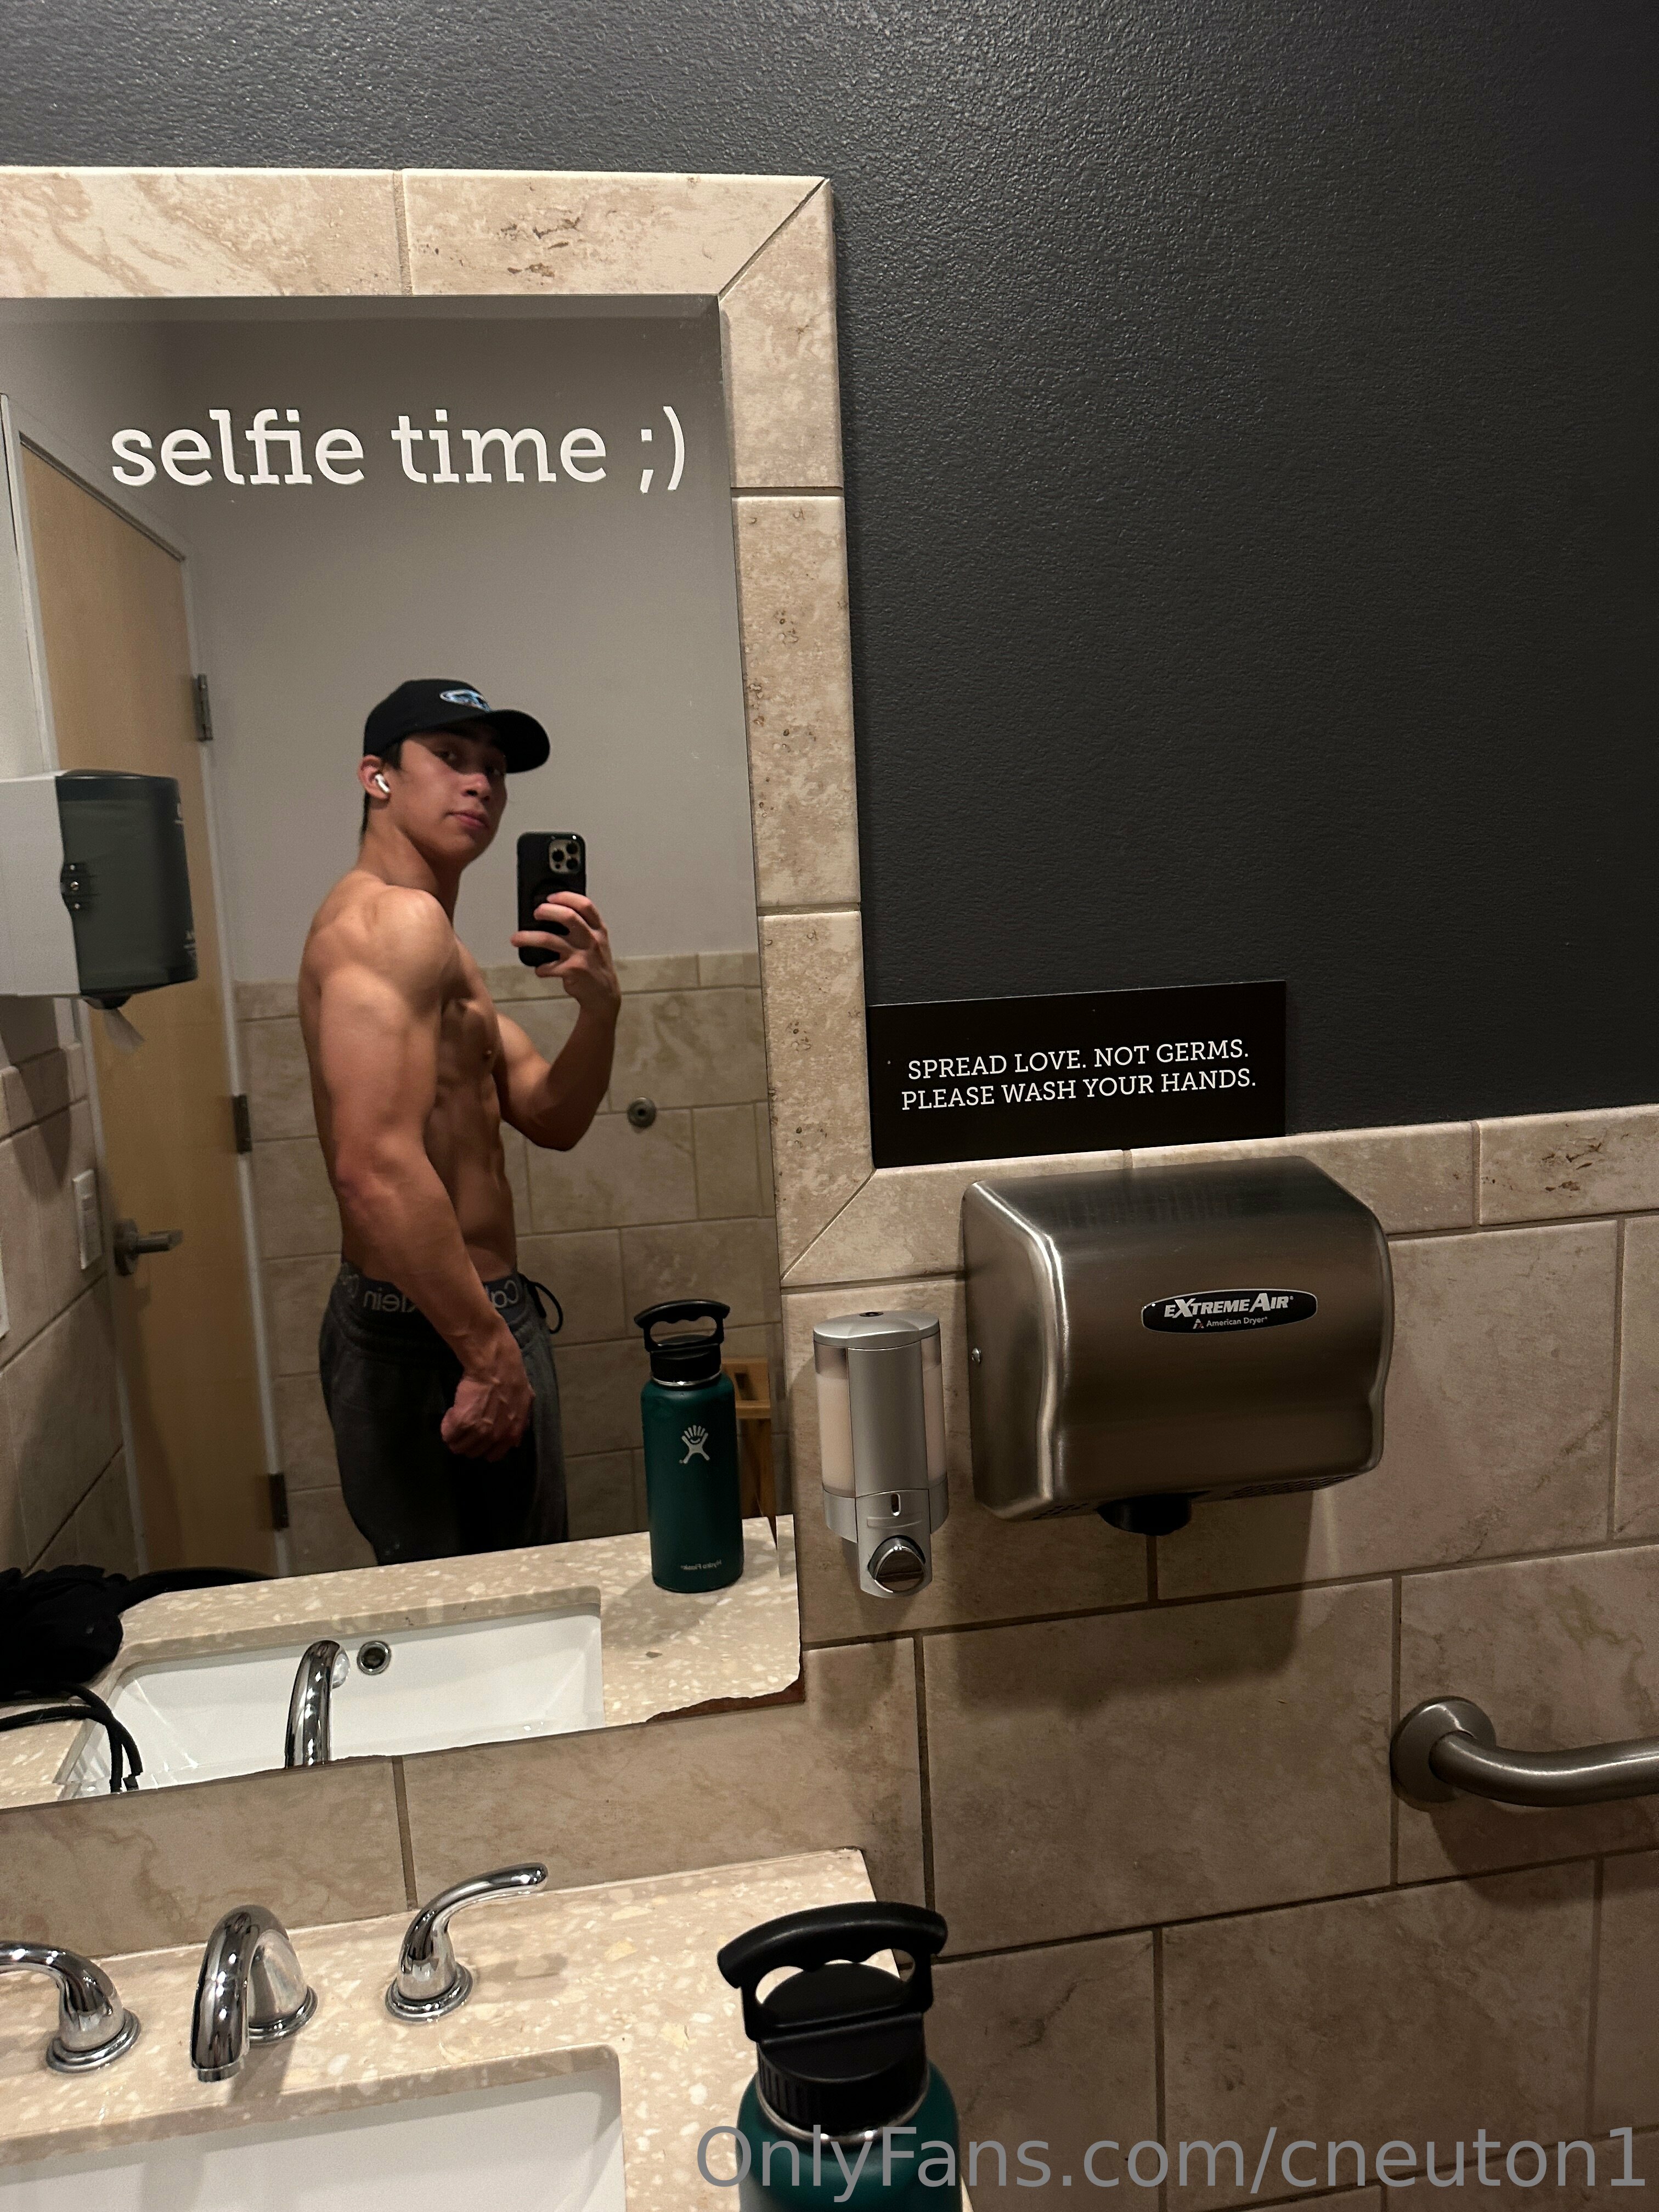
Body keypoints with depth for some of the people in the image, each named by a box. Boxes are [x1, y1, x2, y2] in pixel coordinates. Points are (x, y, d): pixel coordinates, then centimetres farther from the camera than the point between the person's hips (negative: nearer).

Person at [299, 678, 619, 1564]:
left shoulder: (431, 941, 17)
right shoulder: (396, 918, -17)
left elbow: (550, 1117, 12)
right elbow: (379, 1170, -29)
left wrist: (597, 1007, -7)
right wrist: (492, 1355, -25)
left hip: (470, 1307, 11)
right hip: (430, 1336, -11)